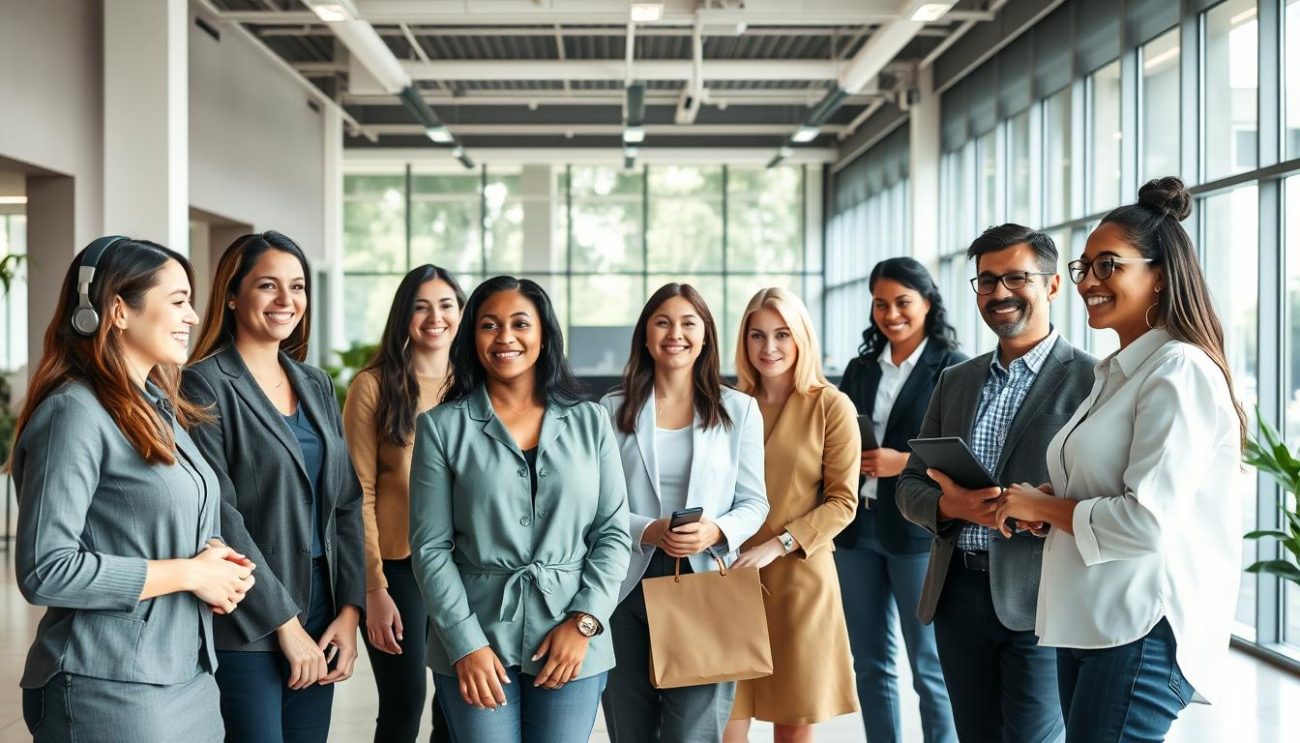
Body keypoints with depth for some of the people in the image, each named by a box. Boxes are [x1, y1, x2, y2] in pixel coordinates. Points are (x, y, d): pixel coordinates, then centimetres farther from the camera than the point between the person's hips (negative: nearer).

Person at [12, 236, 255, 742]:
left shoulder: (158, 407, 11)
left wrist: (212, 557, 0)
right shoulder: (76, 413, -16)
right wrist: (188, 573, -17)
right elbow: (45, 571, -22)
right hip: (114, 693, -8)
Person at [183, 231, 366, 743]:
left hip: (319, 620, 6)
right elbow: (220, 518, -13)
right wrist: (285, 623, -14)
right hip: (245, 628, -6)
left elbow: (346, 504, 11)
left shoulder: (316, 386, 12)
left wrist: (349, 610, 1)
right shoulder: (206, 385, -8)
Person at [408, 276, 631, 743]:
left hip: (573, 639, 1)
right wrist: (466, 643, -10)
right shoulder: (442, 427, 1)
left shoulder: (589, 422, 5)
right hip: (477, 639, -1)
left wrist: (583, 622, -6)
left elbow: (614, 533, 5)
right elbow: (430, 548, -2)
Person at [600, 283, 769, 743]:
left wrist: (717, 531, -15)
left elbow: (754, 502, 6)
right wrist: (647, 531, -15)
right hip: (628, 586, 1)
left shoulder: (739, 410, 7)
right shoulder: (612, 410, 6)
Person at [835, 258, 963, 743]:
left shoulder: (954, 369, -3)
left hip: (919, 531, -5)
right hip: (857, 529, 5)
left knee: (930, 667, 2)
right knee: (871, 663, 12)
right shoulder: (860, 369, 13)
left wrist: (904, 462, -18)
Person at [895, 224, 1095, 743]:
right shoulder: (955, 381, 13)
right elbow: (910, 485, 12)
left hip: (1039, 599, -6)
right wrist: (948, 506, -9)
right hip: (957, 593, 6)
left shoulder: (1090, 381, -5)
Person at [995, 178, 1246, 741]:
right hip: (1086, 623, 9)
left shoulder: (1179, 371, -12)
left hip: (1142, 632, -9)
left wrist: (1042, 506, -7)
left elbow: (1147, 521, -20)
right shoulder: (1117, 373, 17)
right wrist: (1051, 505, 2)